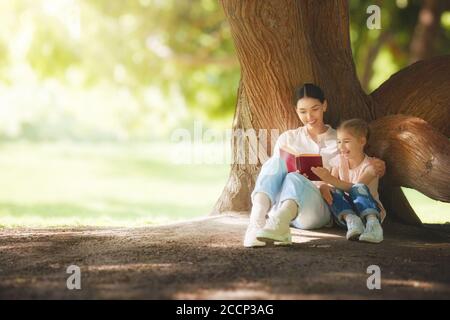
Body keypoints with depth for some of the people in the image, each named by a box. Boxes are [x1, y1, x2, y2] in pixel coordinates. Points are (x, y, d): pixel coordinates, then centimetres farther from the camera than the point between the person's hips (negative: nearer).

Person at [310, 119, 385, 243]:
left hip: (368, 210, -4)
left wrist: (330, 179, -37)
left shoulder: (369, 166, -9)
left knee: (359, 188, -33)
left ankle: (373, 223, -55)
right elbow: (331, 185, -2)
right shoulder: (339, 161, 7)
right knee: (334, 192, -24)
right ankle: (351, 220, -48)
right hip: (346, 211, 4)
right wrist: (325, 188, -28)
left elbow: (355, 187, -25)